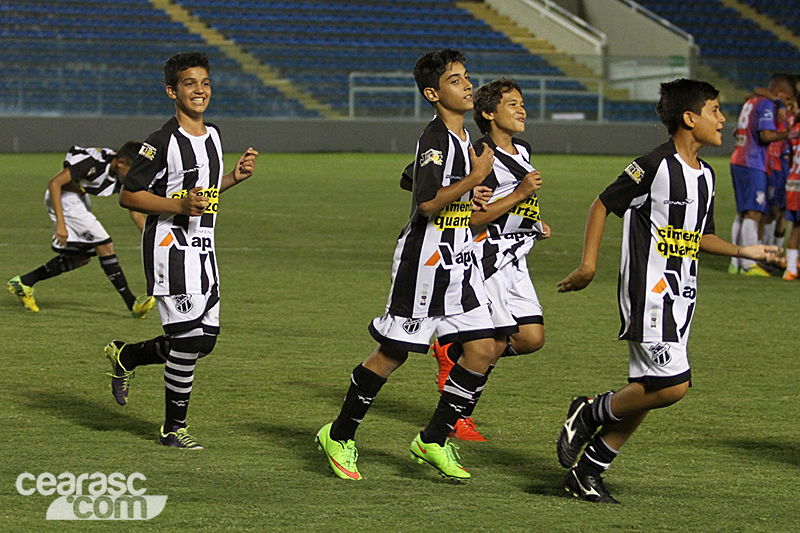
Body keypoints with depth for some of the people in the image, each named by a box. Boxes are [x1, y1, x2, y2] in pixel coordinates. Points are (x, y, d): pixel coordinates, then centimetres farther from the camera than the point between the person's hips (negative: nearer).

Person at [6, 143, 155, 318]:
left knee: (81, 258, 12)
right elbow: (54, 183, -31)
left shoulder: (125, 178, -5)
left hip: (80, 198, 9)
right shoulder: (96, 162, -30)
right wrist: (61, 223, -35)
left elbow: (136, 214, 4)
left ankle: (23, 283, 21)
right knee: (105, 246, -15)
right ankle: (132, 304, -13)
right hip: (64, 197, -9)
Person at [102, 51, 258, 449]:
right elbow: (128, 195, -13)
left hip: (203, 248, 8)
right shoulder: (163, 142, -14)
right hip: (170, 245, -8)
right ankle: (173, 428, 4)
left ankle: (126, 356, 29)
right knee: (188, 338, -10)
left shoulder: (212, 135, 11)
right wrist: (180, 206, -22)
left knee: (205, 339, 7)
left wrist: (235, 176, 7)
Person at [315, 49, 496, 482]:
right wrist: (476, 177, -21)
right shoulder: (434, 138, -15)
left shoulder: (462, 138, 14)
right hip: (425, 258, -9)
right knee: (393, 353, -1)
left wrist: (470, 197, 11)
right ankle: (339, 436, 14)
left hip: (459, 262, 9)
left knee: (482, 348, -1)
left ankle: (433, 441, 9)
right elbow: (427, 203, -25)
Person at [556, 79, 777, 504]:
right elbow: (602, 205, -4)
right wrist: (588, 265, -7)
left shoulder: (704, 176, 13)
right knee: (671, 384, -17)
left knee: (648, 390, 7)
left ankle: (588, 470, 16)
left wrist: (743, 251, 13)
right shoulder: (655, 166, -12)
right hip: (648, 293, -9)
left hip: (680, 298, 9)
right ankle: (590, 413, 4)